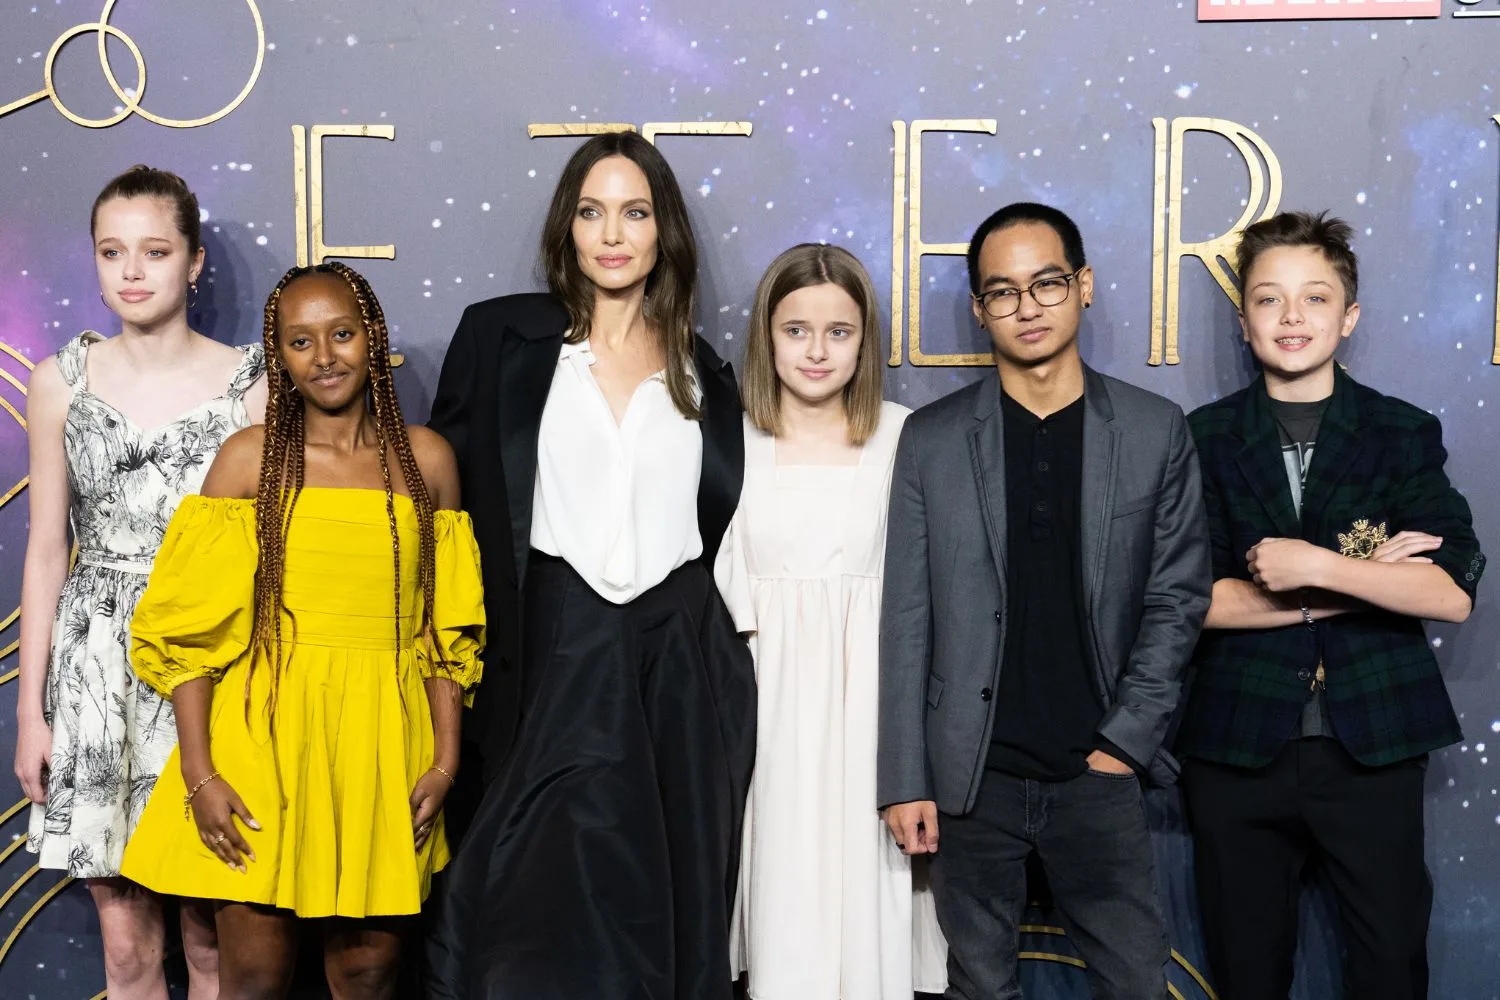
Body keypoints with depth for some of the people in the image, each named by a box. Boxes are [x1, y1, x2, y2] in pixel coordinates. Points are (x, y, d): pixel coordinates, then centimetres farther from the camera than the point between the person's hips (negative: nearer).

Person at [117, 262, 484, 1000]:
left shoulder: (426, 460, 5)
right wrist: (199, 773, -9)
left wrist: (445, 757, 2)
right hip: (267, 734, -1)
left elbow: (445, 626, 8)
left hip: (382, 743, 2)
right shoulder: (250, 457, -1)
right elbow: (189, 628, -3)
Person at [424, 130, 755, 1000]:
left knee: (672, 889, 8)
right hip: (555, 649, -2)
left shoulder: (701, 370, 11)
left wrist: (727, 641, 6)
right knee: (552, 893, -1)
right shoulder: (502, 337, 2)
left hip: (682, 660, 3)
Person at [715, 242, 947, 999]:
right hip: (764, 694, 0)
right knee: (779, 876, 8)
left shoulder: (905, 439, -1)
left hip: (870, 693, 0)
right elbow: (705, 583, 1)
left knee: (865, 873, 6)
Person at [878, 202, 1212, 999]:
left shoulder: (1155, 433, 1)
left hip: (1098, 774, 0)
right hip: (971, 776, 0)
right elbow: (906, 620, -1)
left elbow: (1176, 598, 2)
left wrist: (1125, 741, -5)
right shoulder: (931, 440, 0)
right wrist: (905, 780, -5)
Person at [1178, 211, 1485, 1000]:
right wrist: (1359, 579, -10)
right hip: (1239, 749, 0)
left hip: (1376, 748, 0)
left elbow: (1453, 593, -7)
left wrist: (1314, 565, -17)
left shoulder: (1405, 434, 4)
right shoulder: (1206, 439, 3)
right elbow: (1195, 599, -7)